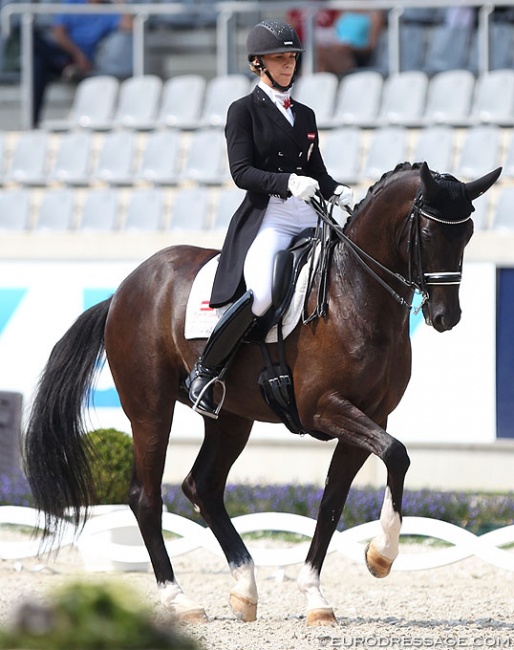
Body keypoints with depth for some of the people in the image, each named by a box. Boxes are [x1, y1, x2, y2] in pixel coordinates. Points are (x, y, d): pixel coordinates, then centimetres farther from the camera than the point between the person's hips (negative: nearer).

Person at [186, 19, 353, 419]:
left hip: (310, 220, 7)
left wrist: (338, 192, 0)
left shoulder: (305, 115, 21)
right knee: (260, 295, -33)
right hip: (267, 218, -7)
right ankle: (205, 373, -15)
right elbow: (242, 172, -7)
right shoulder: (244, 111, 4)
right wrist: (287, 183, -23)